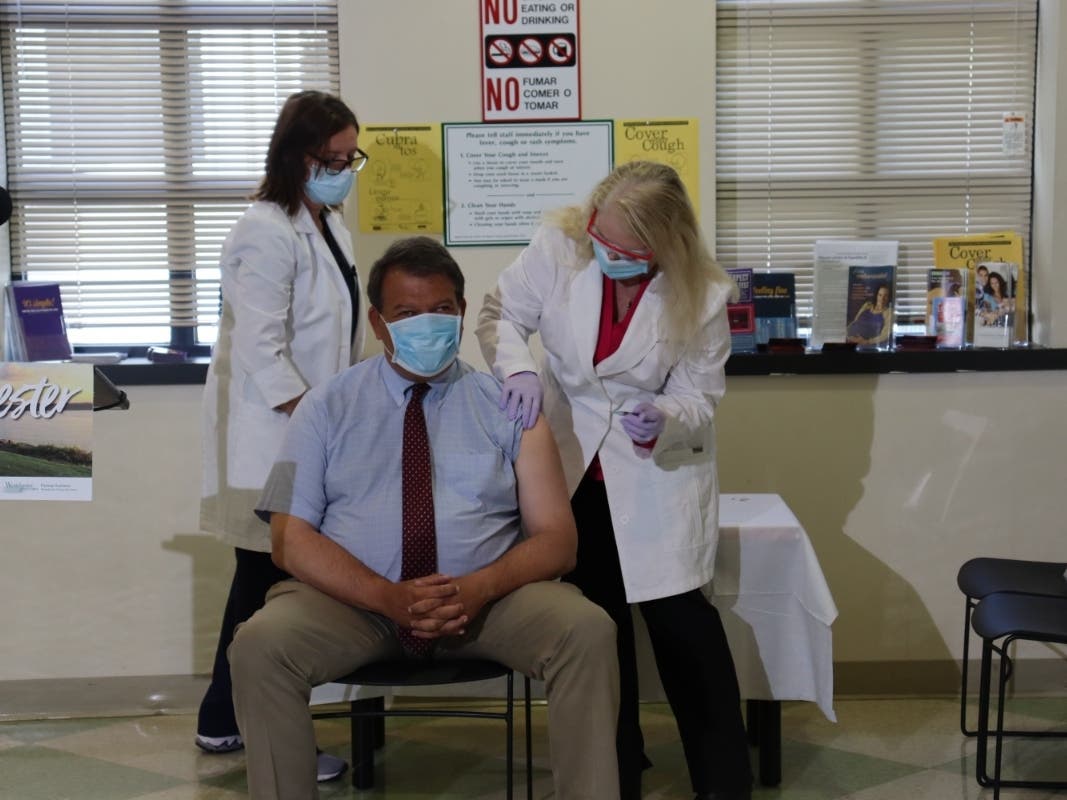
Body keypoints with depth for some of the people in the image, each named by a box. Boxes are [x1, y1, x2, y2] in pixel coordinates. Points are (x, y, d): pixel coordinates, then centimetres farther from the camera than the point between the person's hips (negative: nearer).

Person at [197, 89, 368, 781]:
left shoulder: (330, 222, 12)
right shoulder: (269, 233, -16)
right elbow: (261, 351, -21)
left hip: (317, 425, 9)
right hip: (276, 435, -9)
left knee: (261, 577, 17)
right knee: (272, 578, -1)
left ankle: (224, 720, 30)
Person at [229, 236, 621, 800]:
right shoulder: (326, 407, 6)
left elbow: (556, 538, 2)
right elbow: (291, 538, -2)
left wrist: (480, 588, -19)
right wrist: (388, 596, -19)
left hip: (486, 599, 0)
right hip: (354, 599, 0)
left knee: (588, 631, -27)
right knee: (261, 644, -29)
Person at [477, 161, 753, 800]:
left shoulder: (703, 293, -19)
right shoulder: (558, 246, -17)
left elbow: (698, 394, -10)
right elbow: (502, 315, -5)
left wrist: (665, 420, -33)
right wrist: (519, 368, -26)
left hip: (660, 472, -2)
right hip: (575, 465, 2)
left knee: (679, 615, -5)